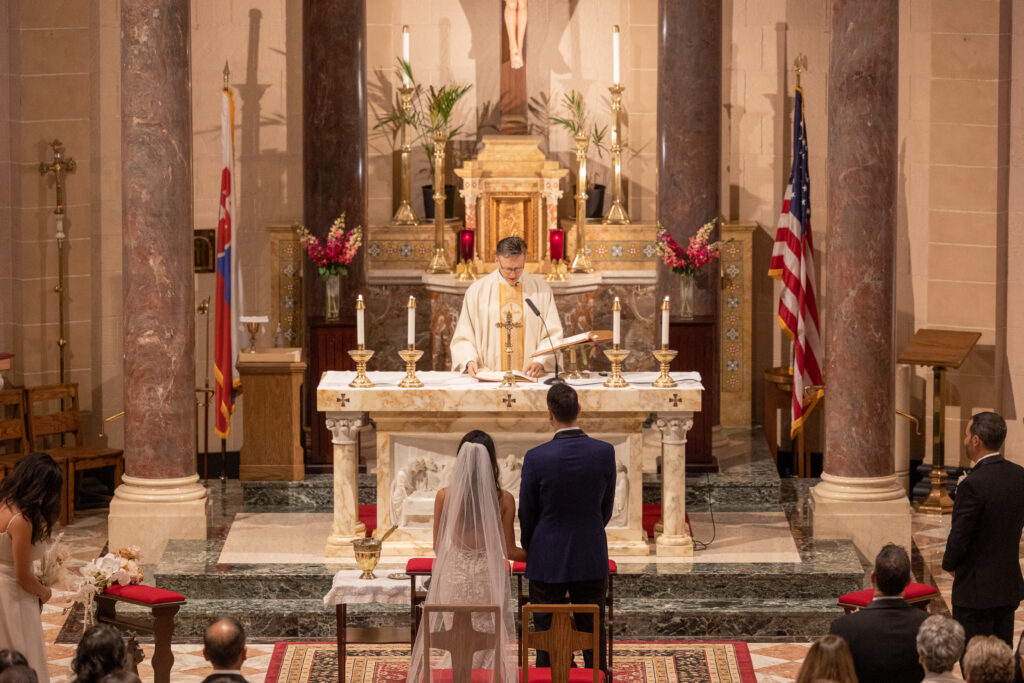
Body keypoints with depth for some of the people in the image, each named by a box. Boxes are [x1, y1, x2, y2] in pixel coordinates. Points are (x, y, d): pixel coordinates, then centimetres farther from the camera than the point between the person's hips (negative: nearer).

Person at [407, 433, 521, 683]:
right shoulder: (503, 499, -10)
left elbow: (438, 547, 2)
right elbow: (509, 549, -2)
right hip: (490, 573, -1)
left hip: (455, 573, 1)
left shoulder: (445, 496, -9)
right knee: (489, 644, 10)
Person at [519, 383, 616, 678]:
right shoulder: (605, 452, -9)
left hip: (548, 561, -2)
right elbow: (606, 507, 4)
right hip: (591, 559, 2)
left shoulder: (536, 458, -16)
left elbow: (527, 513, -4)